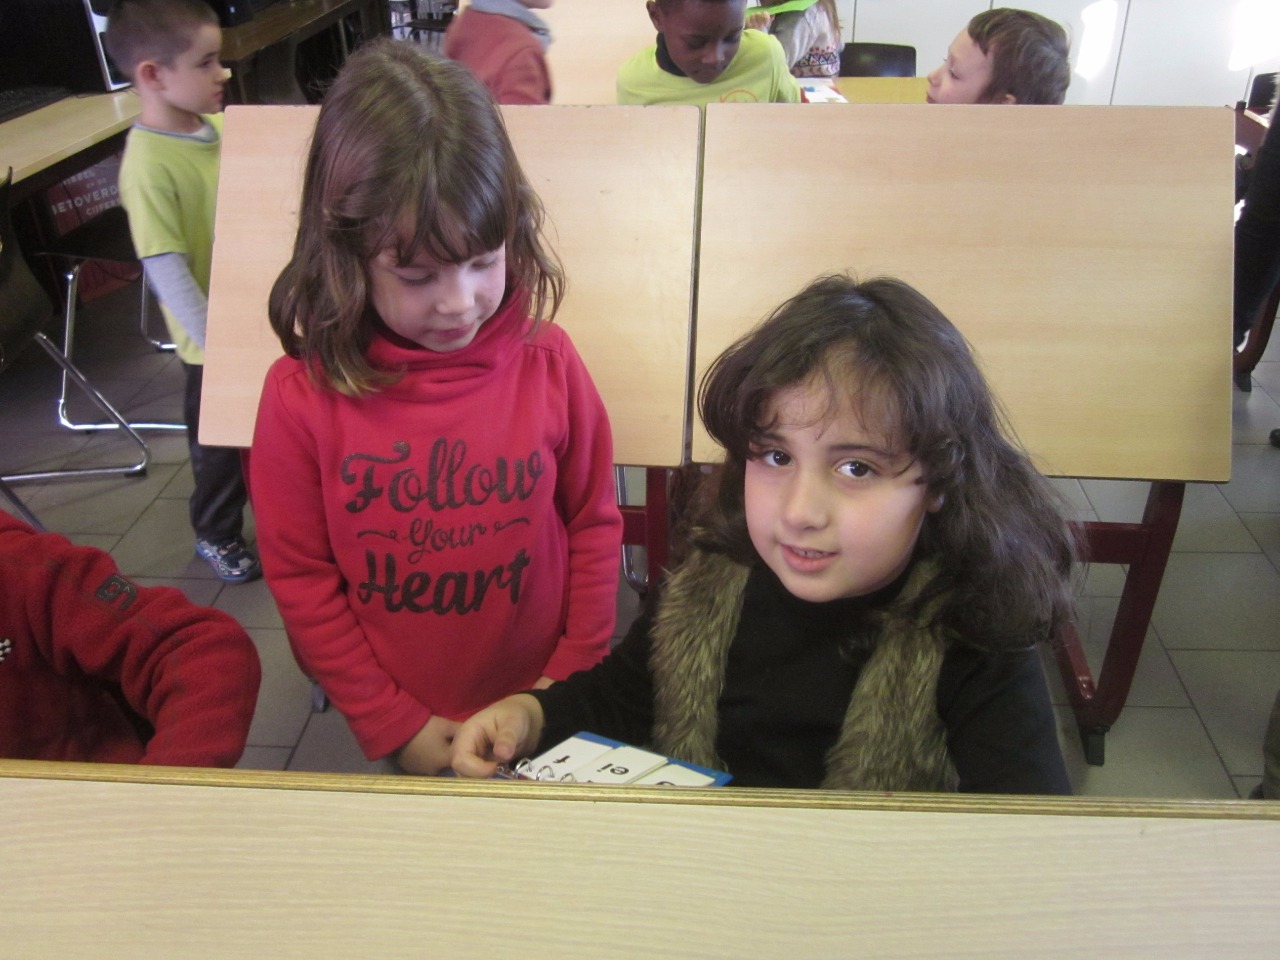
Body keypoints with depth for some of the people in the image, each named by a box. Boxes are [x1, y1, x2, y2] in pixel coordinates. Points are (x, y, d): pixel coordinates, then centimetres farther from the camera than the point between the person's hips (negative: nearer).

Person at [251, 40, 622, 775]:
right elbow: (300, 578, -9)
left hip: (540, 713, 1)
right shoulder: (302, 395, -17)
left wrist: (574, 674, -6)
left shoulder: (547, 360, -15)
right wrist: (395, 724, -8)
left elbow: (594, 523, -4)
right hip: (406, 731, 0)